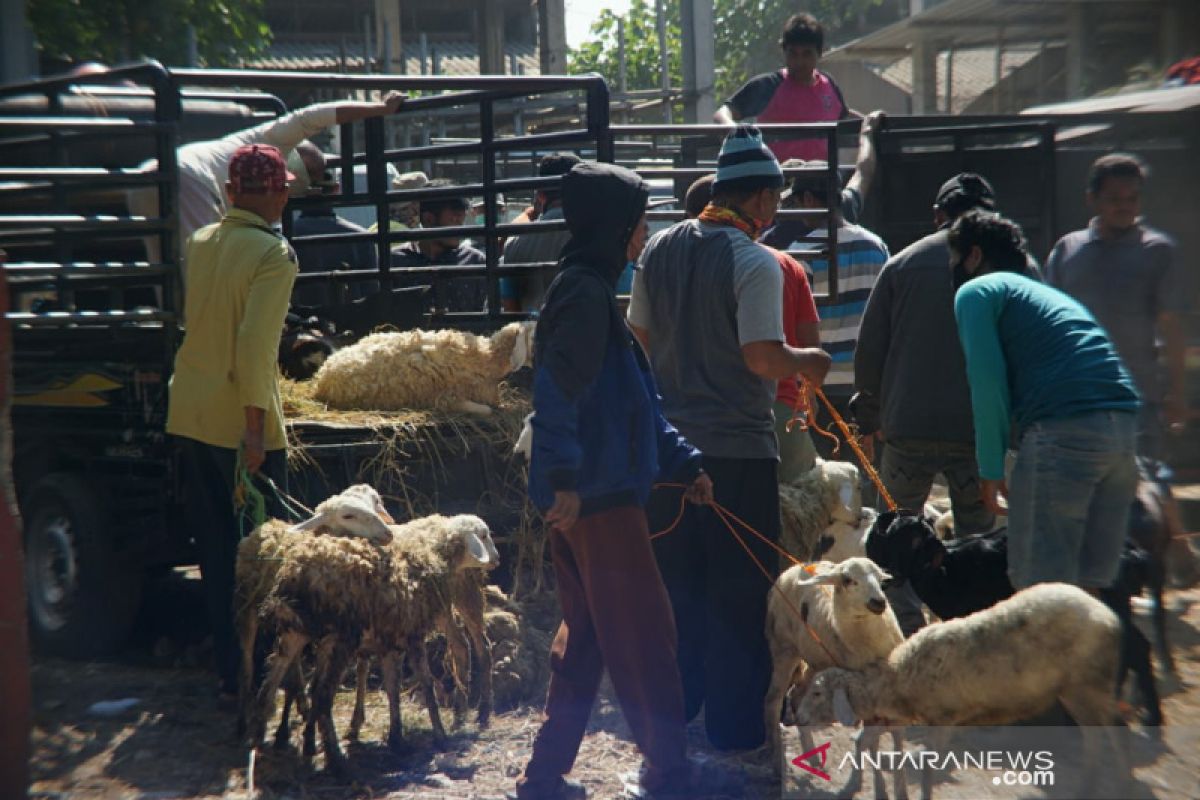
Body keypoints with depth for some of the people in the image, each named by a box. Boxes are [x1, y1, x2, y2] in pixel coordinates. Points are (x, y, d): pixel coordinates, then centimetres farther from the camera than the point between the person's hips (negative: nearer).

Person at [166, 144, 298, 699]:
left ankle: (229, 669, 20)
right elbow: (256, 346, -20)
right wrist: (256, 428, -19)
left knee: (215, 548, 13)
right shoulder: (273, 254, -13)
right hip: (239, 421, -6)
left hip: (189, 415, 7)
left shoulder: (200, 242, 7)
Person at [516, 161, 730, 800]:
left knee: (585, 639, 16)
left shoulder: (590, 289, 19)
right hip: (598, 496, -10)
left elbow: (634, 401, 22)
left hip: (587, 494, 10)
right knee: (644, 637, -2)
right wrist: (566, 478, -27)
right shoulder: (585, 293, -13)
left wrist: (684, 463, 20)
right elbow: (558, 390, -24)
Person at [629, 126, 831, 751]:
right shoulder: (755, 262, -15)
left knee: (676, 581, 16)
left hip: (669, 441, 7)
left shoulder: (660, 249, 6)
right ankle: (734, 724, 9)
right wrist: (808, 362, -2)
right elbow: (764, 356, -20)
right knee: (739, 590, 3)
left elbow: (640, 336, 14)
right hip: (738, 444, -6)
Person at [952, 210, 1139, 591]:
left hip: (1063, 431, -8)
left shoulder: (977, 291, 9)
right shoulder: (1049, 293, 33)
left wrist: (992, 469, 0)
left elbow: (987, 380, -5)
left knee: (1040, 588, -3)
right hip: (1124, 427, 8)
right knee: (1094, 584, 14)